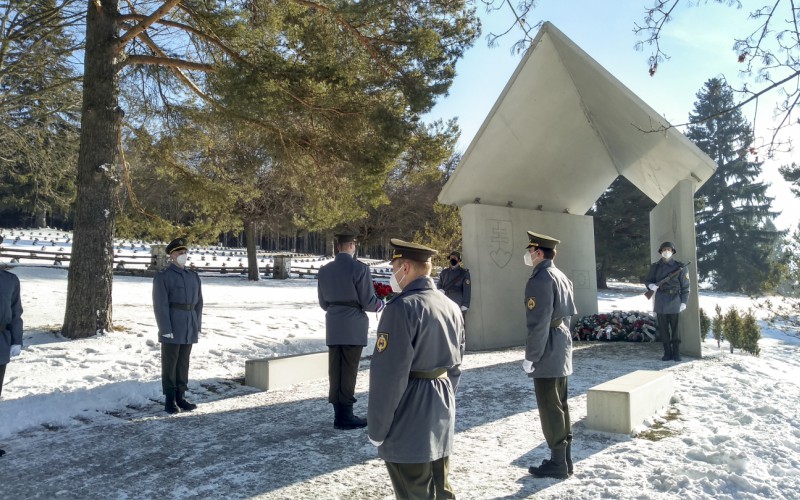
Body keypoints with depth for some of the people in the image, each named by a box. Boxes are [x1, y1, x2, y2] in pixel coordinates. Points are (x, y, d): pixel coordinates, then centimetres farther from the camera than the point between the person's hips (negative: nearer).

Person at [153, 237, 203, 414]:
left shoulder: (193, 276, 12)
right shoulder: (162, 276, -5)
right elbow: (160, 304, -11)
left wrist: (197, 326, 7)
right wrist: (166, 329, -17)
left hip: (189, 327, 5)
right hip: (172, 326, -5)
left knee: (184, 362, 9)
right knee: (170, 362, 1)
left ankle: (180, 397, 17)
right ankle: (169, 400, 8)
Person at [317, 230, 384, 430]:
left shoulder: (324, 270, 6)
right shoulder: (359, 268, -13)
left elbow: (323, 303, 10)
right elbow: (368, 302, -13)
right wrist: (381, 305, 8)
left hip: (333, 328, 6)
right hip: (353, 328, -6)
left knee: (335, 371, 10)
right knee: (348, 371, 2)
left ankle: (339, 414, 18)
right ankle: (345, 416, 8)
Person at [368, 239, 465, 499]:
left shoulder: (402, 307, -18)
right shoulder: (452, 307, 7)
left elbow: (388, 375, -20)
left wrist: (376, 429, -11)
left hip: (408, 427, -8)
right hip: (442, 421, 8)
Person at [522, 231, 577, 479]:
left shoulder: (540, 278, -18)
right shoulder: (561, 277, 13)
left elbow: (538, 323, -22)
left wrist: (530, 356, -16)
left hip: (546, 354, -10)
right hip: (561, 351, 10)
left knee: (550, 409, -1)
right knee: (560, 406, 15)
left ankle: (557, 464, 8)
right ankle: (565, 459, 23)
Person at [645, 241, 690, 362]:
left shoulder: (679, 266, -2)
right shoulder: (655, 266, 5)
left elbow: (685, 286, -1)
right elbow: (647, 280, 12)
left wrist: (684, 301, -7)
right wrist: (651, 285, -11)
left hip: (674, 300, -2)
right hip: (660, 300, 3)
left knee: (675, 327, 1)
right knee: (663, 327, 6)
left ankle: (676, 353, 11)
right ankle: (667, 353, 15)